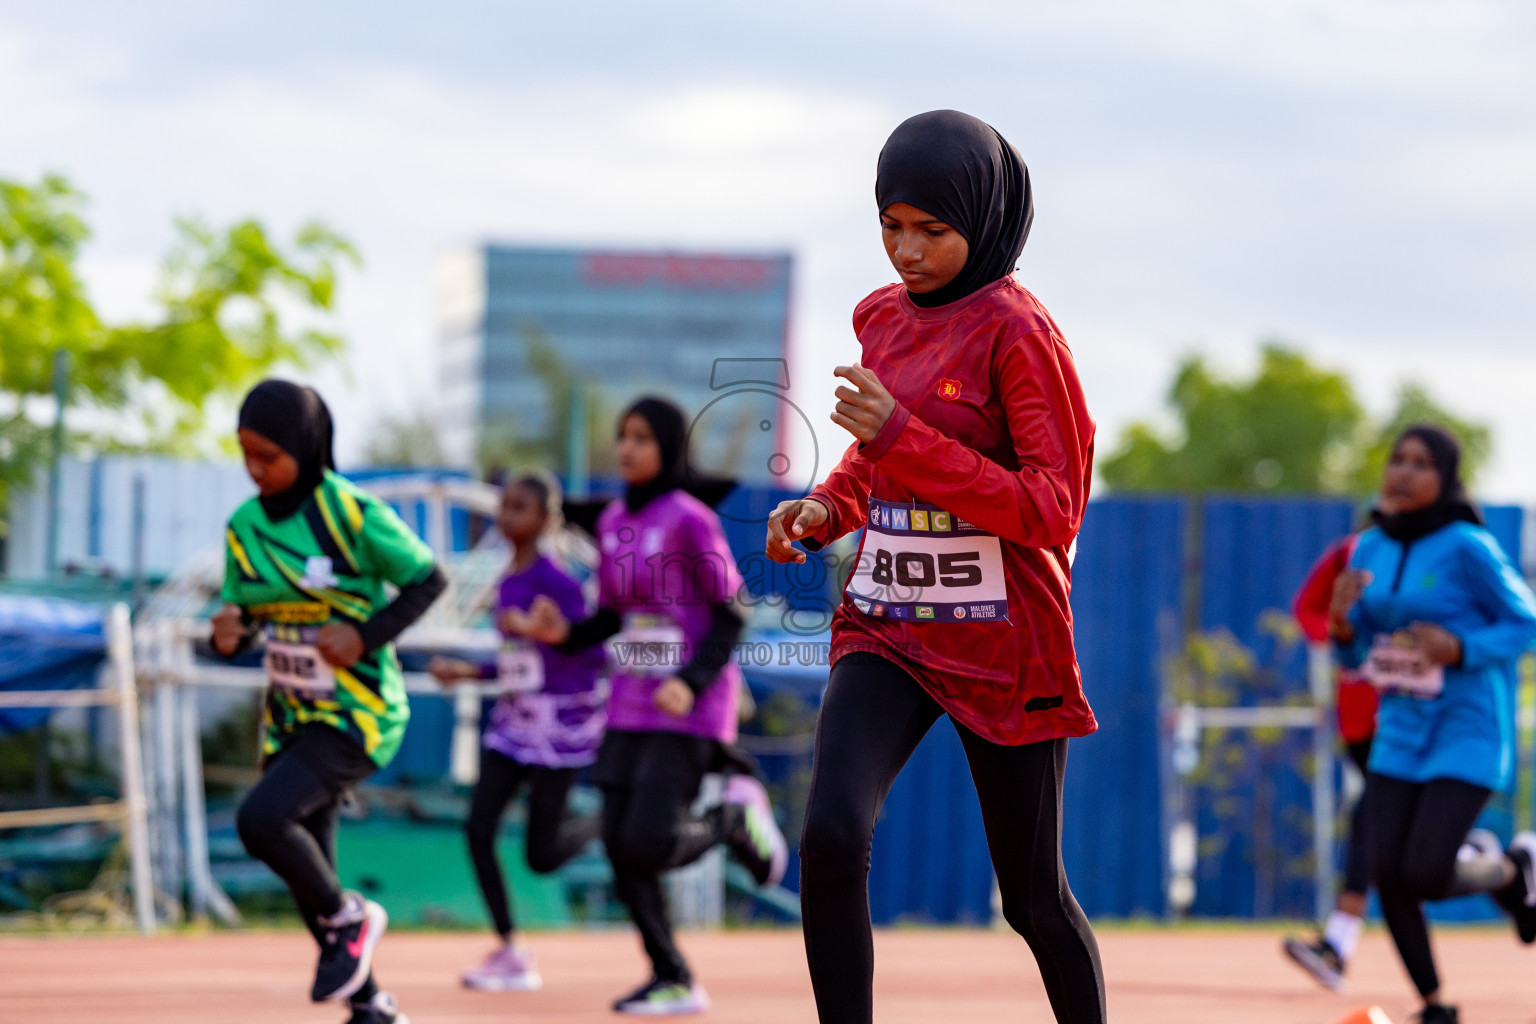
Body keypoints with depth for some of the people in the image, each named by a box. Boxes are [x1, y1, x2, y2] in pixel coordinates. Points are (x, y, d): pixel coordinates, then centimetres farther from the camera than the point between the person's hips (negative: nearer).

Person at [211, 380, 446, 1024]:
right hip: (291, 717, 7)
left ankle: (349, 919, -1)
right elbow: (240, 612, 9)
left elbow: (428, 579, -7)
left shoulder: (352, 514, -15)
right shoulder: (245, 525, 3)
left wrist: (366, 636, -20)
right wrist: (226, 634, -15)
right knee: (309, 878, 8)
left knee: (260, 819, -26)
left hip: (358, 712, -7)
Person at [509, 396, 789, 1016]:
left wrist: (691, 682, -23)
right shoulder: (613, 522, 10)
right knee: (620, 848, 0)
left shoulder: (690, 518, -11)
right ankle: (673, 981, 11)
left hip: (691, 708, -7)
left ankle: (735, 815, 12)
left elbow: (731, 617, -10)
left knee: (648, 845, -17)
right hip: (633, 705, 7)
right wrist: (562, 635, -2)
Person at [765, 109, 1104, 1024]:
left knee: (1033, 897, 8)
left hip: (1002, 643, -5)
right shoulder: (885, 318, 8)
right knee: (832, 836, -21)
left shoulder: (1017, 331, -12)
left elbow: (1052, 509, -18)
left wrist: (902, 438, -24)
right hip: (887, 630, 5)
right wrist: (826, 509, 4)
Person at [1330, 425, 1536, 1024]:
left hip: (1468, 733, -6)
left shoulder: (1467, 548, -13)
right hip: (1399, 735, 6)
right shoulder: (1370, 551, 5)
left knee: (1425, 875, -17)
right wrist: (1341, 620, -10)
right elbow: (1355, 655, 12)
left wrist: (1459, 648, -22)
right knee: (1386, 873, -2)